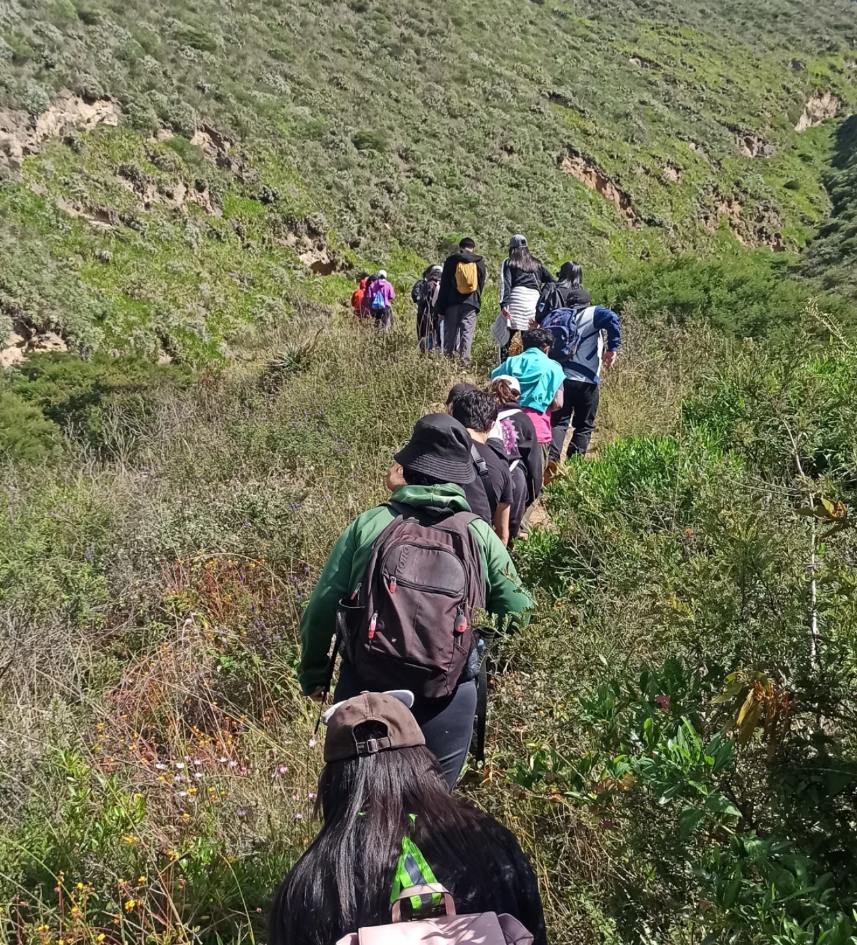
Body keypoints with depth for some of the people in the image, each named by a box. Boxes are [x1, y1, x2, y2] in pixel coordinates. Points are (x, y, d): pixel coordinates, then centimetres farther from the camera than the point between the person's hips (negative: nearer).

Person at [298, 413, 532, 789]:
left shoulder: (367, 524, -5)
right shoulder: (480, 534, -4)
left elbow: (321, 608, -3)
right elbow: (517, 610, 1)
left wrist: (313, 673, 12)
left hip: (365, 688, 0)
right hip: (445, 699, 0)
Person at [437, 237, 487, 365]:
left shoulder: (451, 260, 3)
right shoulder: (480, 262, 9)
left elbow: (444, 285, 1)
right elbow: (481, 285, 12)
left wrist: (440, 308, 2)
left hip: (452, 302, -1)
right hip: (470, 303, 1)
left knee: (449, 335, 4)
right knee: (467, 334, -1)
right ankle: (464, 362, -9)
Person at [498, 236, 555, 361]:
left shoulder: (509, 263, 13)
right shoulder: (536, 263, 24)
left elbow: (505, 284, -2)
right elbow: (552, 281, 15)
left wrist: (503, 304, -11)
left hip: (516, 300, -3)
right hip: (535, 301, 3)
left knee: (505, 340, 1)